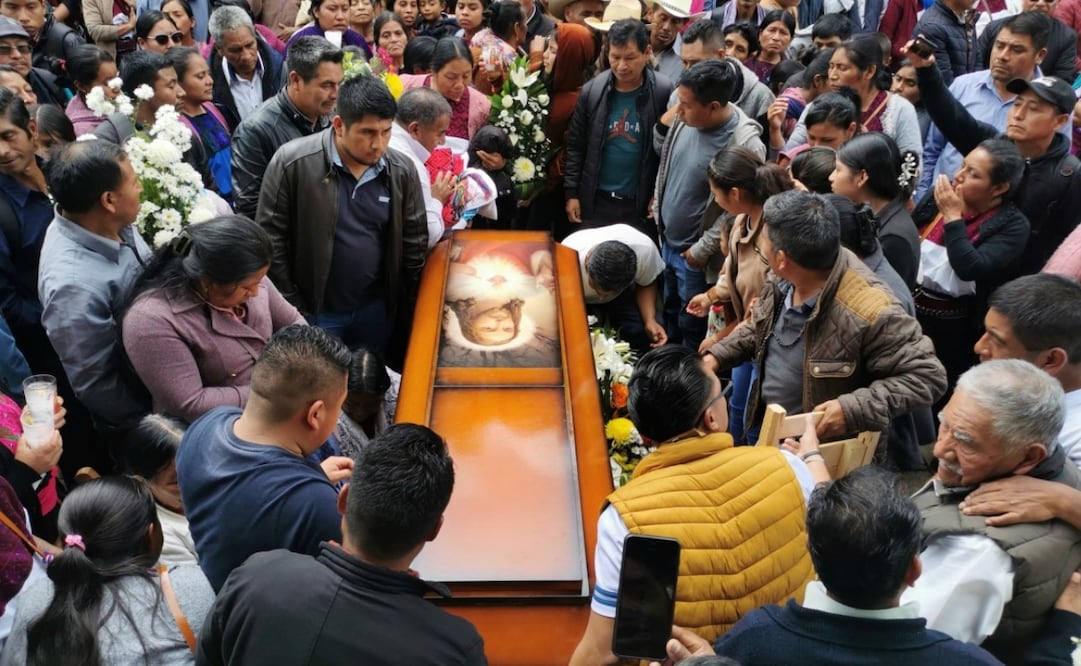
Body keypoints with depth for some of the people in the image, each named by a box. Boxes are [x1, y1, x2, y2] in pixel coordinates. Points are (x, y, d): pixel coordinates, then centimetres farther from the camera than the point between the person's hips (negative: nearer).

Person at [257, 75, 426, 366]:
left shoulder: (402, 170, -6)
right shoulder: (292, 162, -16)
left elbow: (414, 245, 3)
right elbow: (271, 241, -11)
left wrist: (412, 314, 4)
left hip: (377, 309, 3)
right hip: (313, 312, -3)